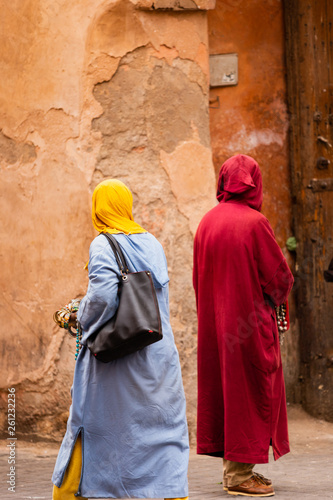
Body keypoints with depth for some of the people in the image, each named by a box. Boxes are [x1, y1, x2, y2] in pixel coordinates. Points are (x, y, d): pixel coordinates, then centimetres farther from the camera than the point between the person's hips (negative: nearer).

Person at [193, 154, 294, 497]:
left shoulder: (207, 221, 5)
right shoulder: (254, 222, -14)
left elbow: (198, 276, 11)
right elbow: (280, 277, -11)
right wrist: (274, 297, 9)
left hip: (213, 320, 7)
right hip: (249, 319, -7)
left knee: (222, 385, 12)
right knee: (249, 390, -1)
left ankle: (232, 466, 16)